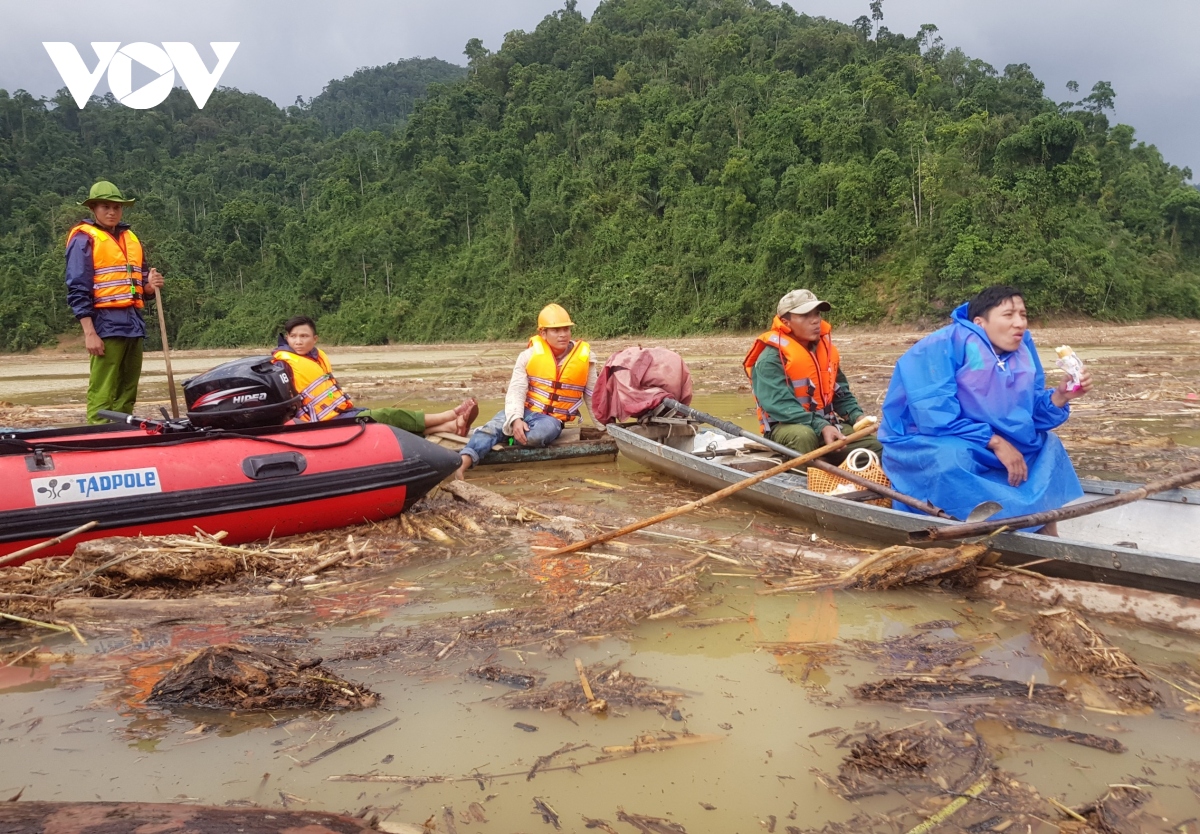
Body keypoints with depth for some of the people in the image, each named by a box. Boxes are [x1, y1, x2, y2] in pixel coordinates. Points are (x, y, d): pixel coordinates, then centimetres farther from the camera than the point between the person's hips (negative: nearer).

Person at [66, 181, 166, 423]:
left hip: (134, 323, 7)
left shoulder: (131, 239, 20)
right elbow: (78, 289, -8)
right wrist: (89, 332, -16)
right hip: (107, 323, -7)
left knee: (127, 394, 9)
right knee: (102, 395, -9)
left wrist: (150, 285, 0)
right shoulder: (84, 238, -1)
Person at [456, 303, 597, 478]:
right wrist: (515, 419, -28)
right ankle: (463, 462, -46)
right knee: (493, 426, -29)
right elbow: (516, 390, -10)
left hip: (553, 418, -1)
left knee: (537, 434, -37)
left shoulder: (584, 357, -2)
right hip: (524, 411, 1)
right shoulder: (529, 355, -3)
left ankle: (503, 433, -12)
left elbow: (592, 396, 9)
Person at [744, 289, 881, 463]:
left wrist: (857, 416, -3)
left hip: (826, 424, 7)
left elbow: (841, 394, 18)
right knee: (804, 436, -40)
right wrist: (820, 427, -35)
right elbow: (781, 405, -25)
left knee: (875, 446, -9)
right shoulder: (771, 358, -15)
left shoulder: (826, 350, 10)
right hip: (785, 426, -7)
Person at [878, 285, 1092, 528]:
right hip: (926, 447, -8)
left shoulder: (1022, 348, 3)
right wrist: (995, 442, -25)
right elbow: (935, 414, -28)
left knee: (1048, 444, 10)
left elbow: (1030, 412, 4)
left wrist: (1060, 396, -15)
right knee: (952, 458, -38)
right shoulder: (945, 345, -19)